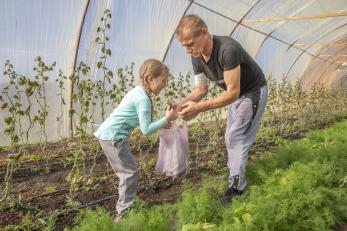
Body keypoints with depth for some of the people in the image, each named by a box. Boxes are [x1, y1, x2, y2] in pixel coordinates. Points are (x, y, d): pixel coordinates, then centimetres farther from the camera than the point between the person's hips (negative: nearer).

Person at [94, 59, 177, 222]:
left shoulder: (139, 92, 10)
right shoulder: (143, 99, -19)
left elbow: (142, 123, 15)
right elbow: (146, 130, -19)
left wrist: (162, 123, 8)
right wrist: (166, 119, -13)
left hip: (108, 133, 10)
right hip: (113, 136, -10)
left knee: (126, 171, 17)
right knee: (129, 172, -3)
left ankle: (124, 209, 30)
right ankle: (124, 213, 6)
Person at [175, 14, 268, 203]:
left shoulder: (228, 49, -38)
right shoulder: (196, 57, -14)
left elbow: (233, 93, -37)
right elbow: (201, 89, -7)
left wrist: (200, 108, -44)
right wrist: (185, 103, -28)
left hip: (253, 92, -8)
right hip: (235, 93, 8)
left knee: (237, 138, -8)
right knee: (231, 138, 14)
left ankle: (236, 189, 3)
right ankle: (235, 174, 30)